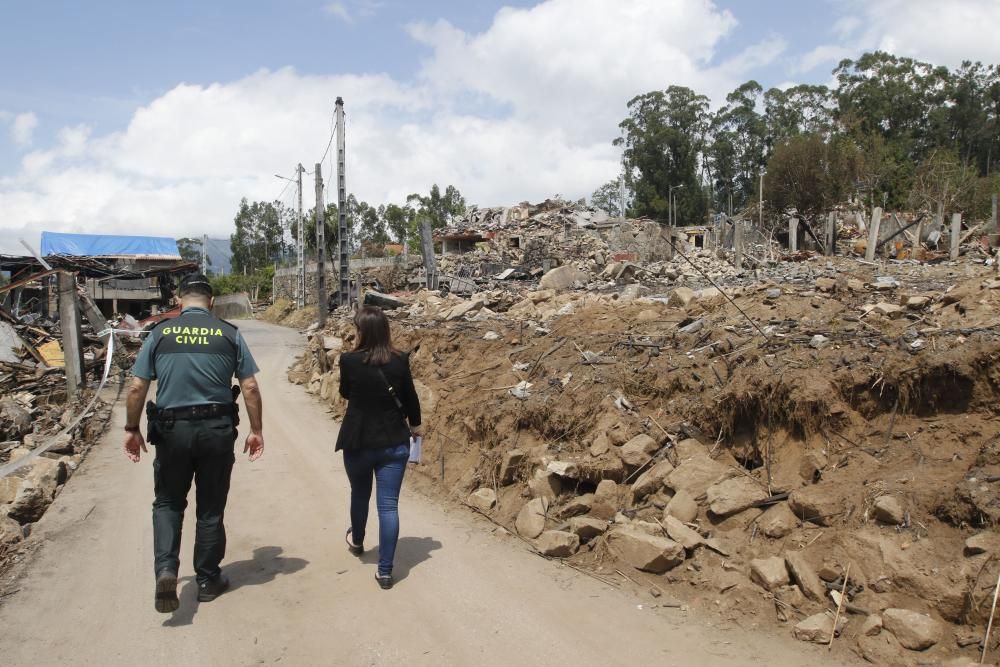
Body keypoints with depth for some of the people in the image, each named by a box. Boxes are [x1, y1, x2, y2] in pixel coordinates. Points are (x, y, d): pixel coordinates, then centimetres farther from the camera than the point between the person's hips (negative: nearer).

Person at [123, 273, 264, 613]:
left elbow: (137, 387, 0)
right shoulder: (229, 334, -1)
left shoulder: (159, 333, 1)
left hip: (172, 429, 0)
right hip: (217, 429, 0)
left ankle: (166, 569, -1)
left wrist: (132, 429, 11)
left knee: (168, 502, 18)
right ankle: (208, 580, 23)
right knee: (211, 508, 13)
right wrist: (256, 430, 5)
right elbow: (250, 387, -3)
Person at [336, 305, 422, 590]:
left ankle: (357, 541, 50)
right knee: (388, 505, 2)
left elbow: (345, 392, 6)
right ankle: (385, 571, 5)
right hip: (394, 443, 0)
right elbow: (410, 396, 3)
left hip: (358, 443, 0)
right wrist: (415, 425, 19)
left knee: (359, 494, 25)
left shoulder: (349, 361, -13)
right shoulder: (400, 361, -9)